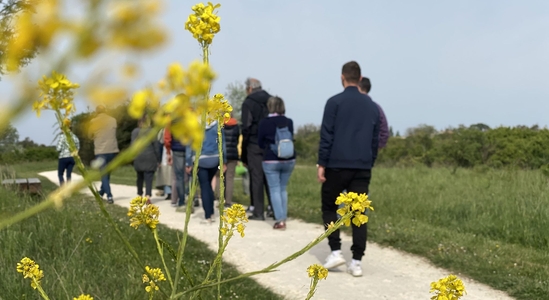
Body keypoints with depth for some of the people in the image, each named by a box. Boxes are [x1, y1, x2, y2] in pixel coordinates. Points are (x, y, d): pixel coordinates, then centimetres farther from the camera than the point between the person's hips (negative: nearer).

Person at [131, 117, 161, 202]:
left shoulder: (135, 132, 2)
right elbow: (156, 146, -2)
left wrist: (133, 157, 13)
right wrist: (158, 159, 6)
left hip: (138, 158, 3)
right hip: (150, 158, -3)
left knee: (140, 177, 17)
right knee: (149, 178, -6)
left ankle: (140, 195, 25)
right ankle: (148, 195, -20)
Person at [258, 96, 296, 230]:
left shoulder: (264, 122, -7)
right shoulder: (289, 122, -1)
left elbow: (260, 143, 2)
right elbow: (291, 139, 8)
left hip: (271, 160, -3)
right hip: (288, 160, 3)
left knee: (274, 190, 2)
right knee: (283, 189, 15)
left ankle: (280, 220, -6)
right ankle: (283, 218, 16)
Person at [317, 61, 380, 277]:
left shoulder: (335, 102, -4)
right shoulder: (372, 106, 11)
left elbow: (326, 135, -7)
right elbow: (375, 139, 14)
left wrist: (321, 164, -4)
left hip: (337, 166, -3)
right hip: (362, 168, 4)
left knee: (329, 208, 12)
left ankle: (335, 251, 1)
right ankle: (356, 262, 1)